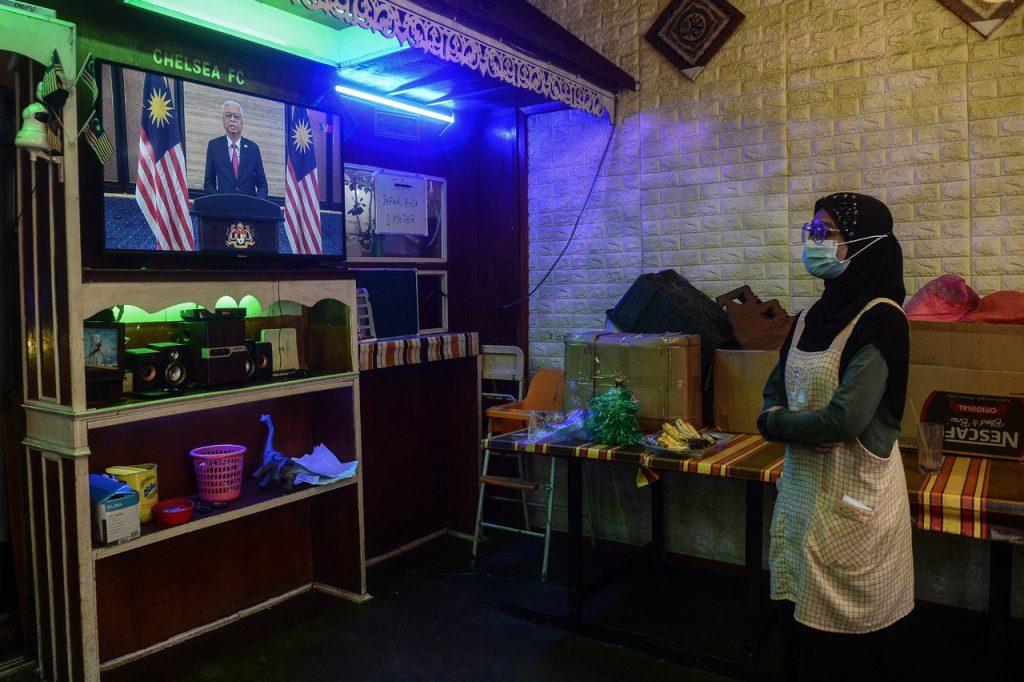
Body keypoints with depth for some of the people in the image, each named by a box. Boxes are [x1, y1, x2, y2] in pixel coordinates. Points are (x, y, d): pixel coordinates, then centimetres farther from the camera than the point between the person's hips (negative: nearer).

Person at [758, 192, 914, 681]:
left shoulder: (880, 319, -16)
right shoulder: (812, 318, 8)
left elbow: (845, 419, -24)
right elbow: (774, 389, 13)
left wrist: (775, 423, -8)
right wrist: (779, 418, -10)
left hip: (853, 495, -7)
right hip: (802, 485, 7)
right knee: (805, 625, 17)